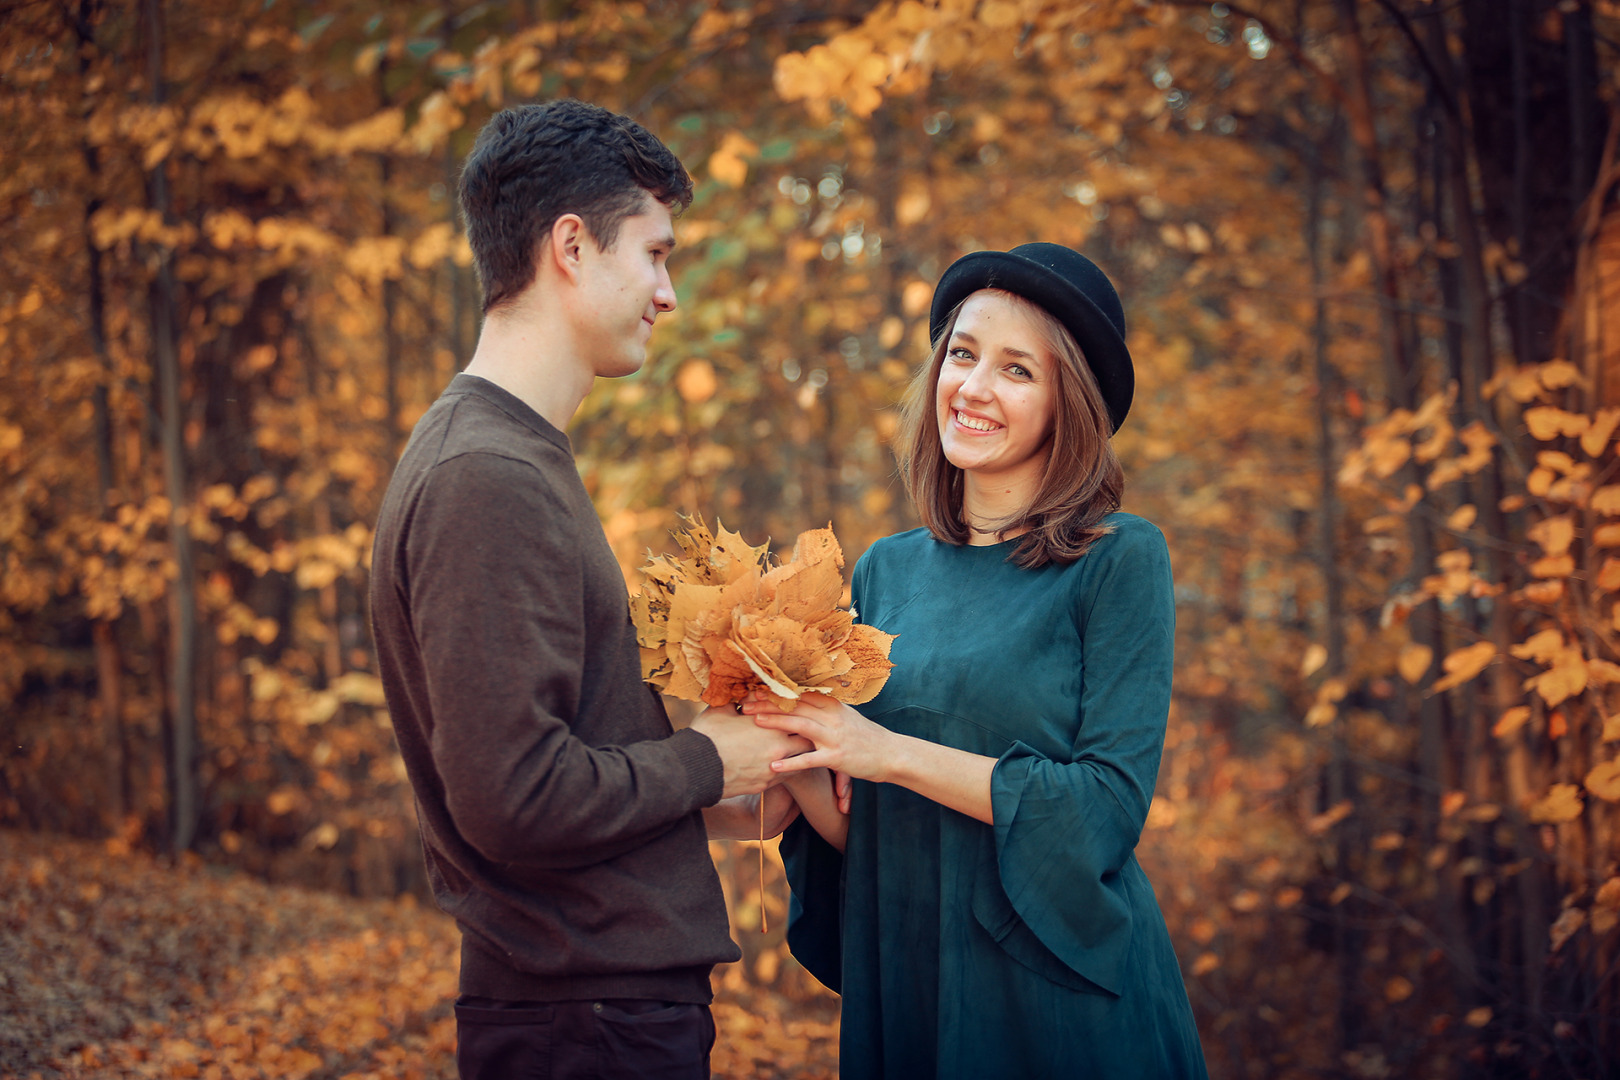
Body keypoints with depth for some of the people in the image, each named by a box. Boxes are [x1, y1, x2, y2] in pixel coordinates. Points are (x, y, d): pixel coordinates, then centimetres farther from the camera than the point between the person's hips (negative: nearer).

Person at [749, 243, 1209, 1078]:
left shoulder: (1120, 561, -7)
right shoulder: (887, 572, 7)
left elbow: (1109, 806, -16)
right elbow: (856, 829, 8)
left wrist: (891, 752, -18)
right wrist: (798, 764, -13)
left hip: (1060, 997, -4)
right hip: (900, 984, 4)